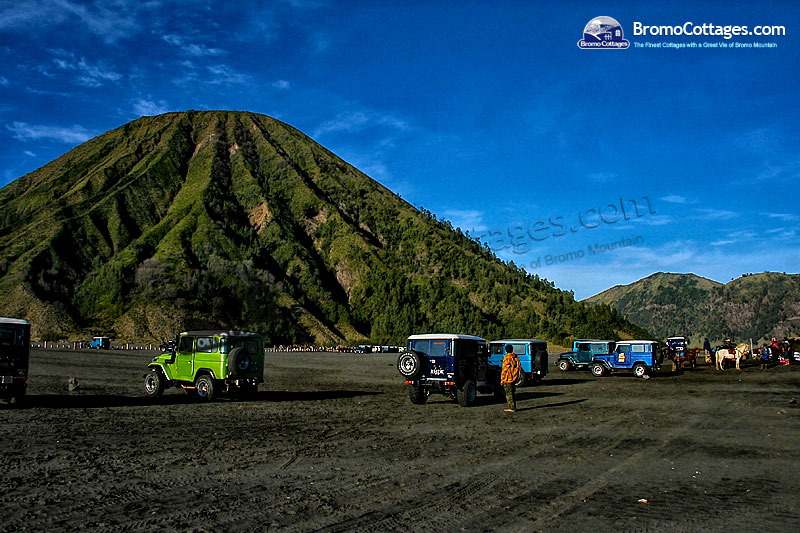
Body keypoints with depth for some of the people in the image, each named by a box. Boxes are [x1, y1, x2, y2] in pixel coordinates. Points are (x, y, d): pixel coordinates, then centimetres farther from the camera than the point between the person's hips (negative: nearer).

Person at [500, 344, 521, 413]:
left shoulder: (507, 358, -15)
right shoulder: (516, 357, 8)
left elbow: (504, 369, -15)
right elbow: (519, 368, 14)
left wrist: (502, 379, -10)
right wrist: (517, 376, 22)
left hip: (508, 379, -8)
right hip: (514, 378, 8)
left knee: (509, 393, -2)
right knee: (512, 392, 17)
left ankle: (512, 408, -2)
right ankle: (513, 407, 22)